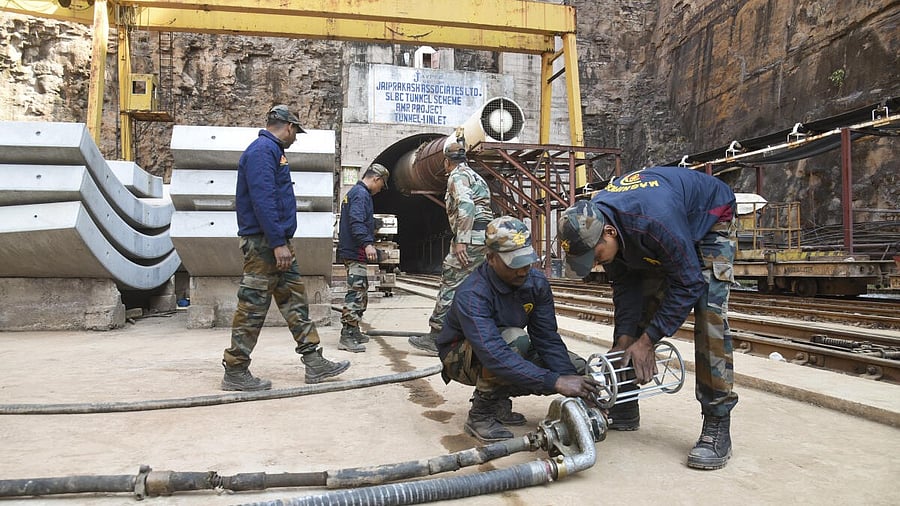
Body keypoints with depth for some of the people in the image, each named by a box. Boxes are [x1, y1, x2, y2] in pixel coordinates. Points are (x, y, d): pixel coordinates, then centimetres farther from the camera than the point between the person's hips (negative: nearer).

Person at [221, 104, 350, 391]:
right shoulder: (262, 150, -12)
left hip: (277, 242, 11)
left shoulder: (272, 151, 20)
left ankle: (314, 361, 15)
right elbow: (263, 200, -22)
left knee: (295, 299, 10)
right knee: (253, 306, -4)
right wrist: (278, 243, -24)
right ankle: (235, 372, 6)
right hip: (263, 242, -11)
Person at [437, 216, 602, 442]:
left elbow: (548, 339, -15)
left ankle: (499, 399, 5)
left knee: (575, 366, -10)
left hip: (509, 349, 7)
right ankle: (480, 414, -17)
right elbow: (494, 355, -45)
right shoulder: (471, 294, -34)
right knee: (515, 338, -37)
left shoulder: (536, 282, -14)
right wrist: (556, 383, -50)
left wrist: (570, 380, -30)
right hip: (461, 356, -6)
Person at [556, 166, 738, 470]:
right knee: (635, 308, -1)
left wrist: (647, 341, -30)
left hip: (709, 222, -6)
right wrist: (624, 339, -19)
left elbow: (688, 285, -34)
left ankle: (717, 427, -16)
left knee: (709, 315, -22)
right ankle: (623, 411, 10)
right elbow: (626, 284, -12)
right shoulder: (591, 222, -23)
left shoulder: (655, 221, -45)